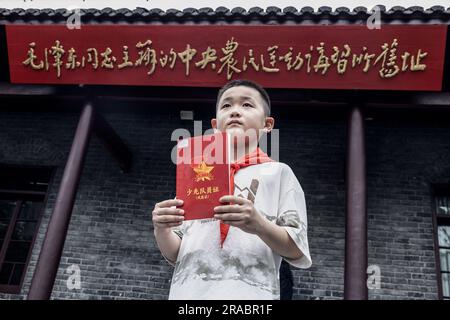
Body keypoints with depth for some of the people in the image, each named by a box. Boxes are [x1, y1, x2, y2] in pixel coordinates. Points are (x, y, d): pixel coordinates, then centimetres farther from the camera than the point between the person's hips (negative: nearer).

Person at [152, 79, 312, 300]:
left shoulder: (278, 172, 4)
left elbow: (297, 252, -1)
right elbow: (175, 256, 14)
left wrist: (259, 225, -18)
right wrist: (162, 230, -6)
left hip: (248, 292, -2)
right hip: (188, 291, 2)